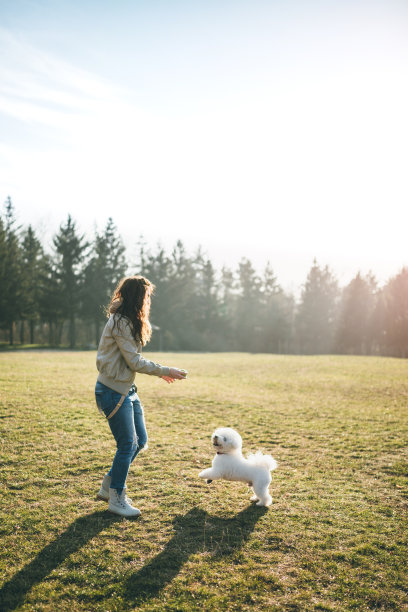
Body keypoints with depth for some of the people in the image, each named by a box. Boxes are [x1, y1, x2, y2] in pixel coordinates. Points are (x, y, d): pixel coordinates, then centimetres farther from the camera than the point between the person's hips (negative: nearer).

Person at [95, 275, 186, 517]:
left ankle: (109, 486, 28)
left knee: (140, 440, 14)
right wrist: (166, 370, -11)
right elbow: (135, 362, -18)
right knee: (128, 444, -2)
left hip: (127, 389, 10)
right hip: (113, 391, -10)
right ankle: (116, 499, 15)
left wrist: (159, 372, 12)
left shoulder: (129, 322, 13)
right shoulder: (120, 323, -18)